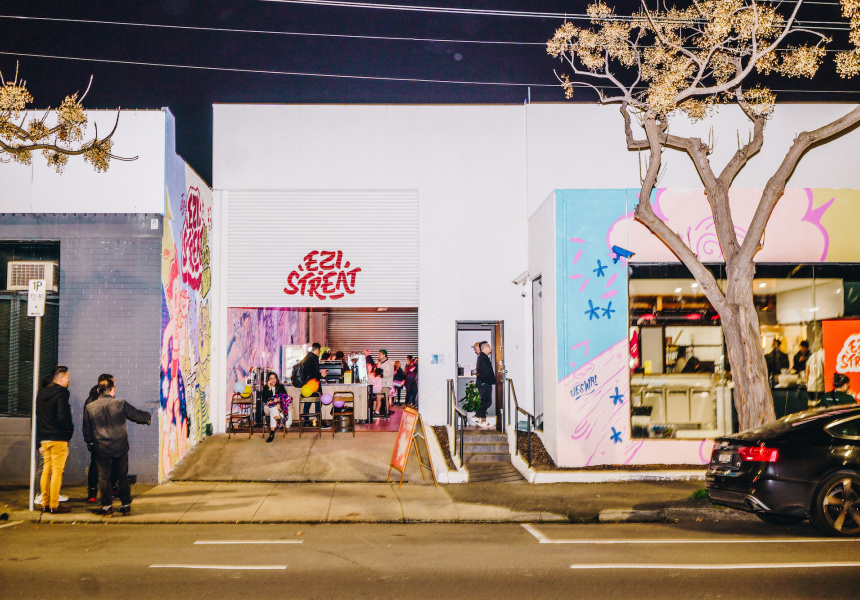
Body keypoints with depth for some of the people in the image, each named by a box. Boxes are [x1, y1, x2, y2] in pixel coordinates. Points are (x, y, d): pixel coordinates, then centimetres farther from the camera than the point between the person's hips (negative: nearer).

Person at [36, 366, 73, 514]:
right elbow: (63, 417, -20)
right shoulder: (61, 393, -12)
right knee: (57, 471, -4)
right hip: (58, 439, -8)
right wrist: (70, 429, -1)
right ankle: (54, 506, -2)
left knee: (46, 470, 13)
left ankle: (45, 503, 17)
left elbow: (37, 418, 16)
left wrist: (40, 441, 19)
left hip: (44, 439, 8)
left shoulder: (41, 394, 13)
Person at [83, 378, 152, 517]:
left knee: (104, 478, 6)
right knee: (122, 476, 10)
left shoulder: (90, 407, -1)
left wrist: (89, 443, 20)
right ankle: (126, 506, 17)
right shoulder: (120, 404, -5)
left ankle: (107, 507, 6)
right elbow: (137, 415, 8)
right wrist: (148, 417, 28)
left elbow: (87, 429, 5)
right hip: (120, 448, 0)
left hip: (101, 449, 0)